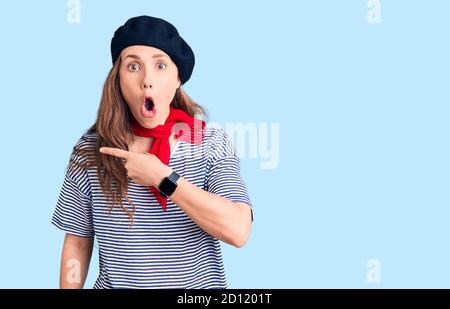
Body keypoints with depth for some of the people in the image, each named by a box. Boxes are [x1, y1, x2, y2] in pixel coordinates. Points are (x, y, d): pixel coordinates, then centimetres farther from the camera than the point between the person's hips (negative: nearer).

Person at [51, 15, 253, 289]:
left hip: (200, 285, 0)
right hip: (114, 285, 1)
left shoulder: (213, 143, -12)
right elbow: (77, 241, -2)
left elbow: (238, 230, -23)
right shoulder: (90, 150, -9)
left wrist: (162, 178, -25)